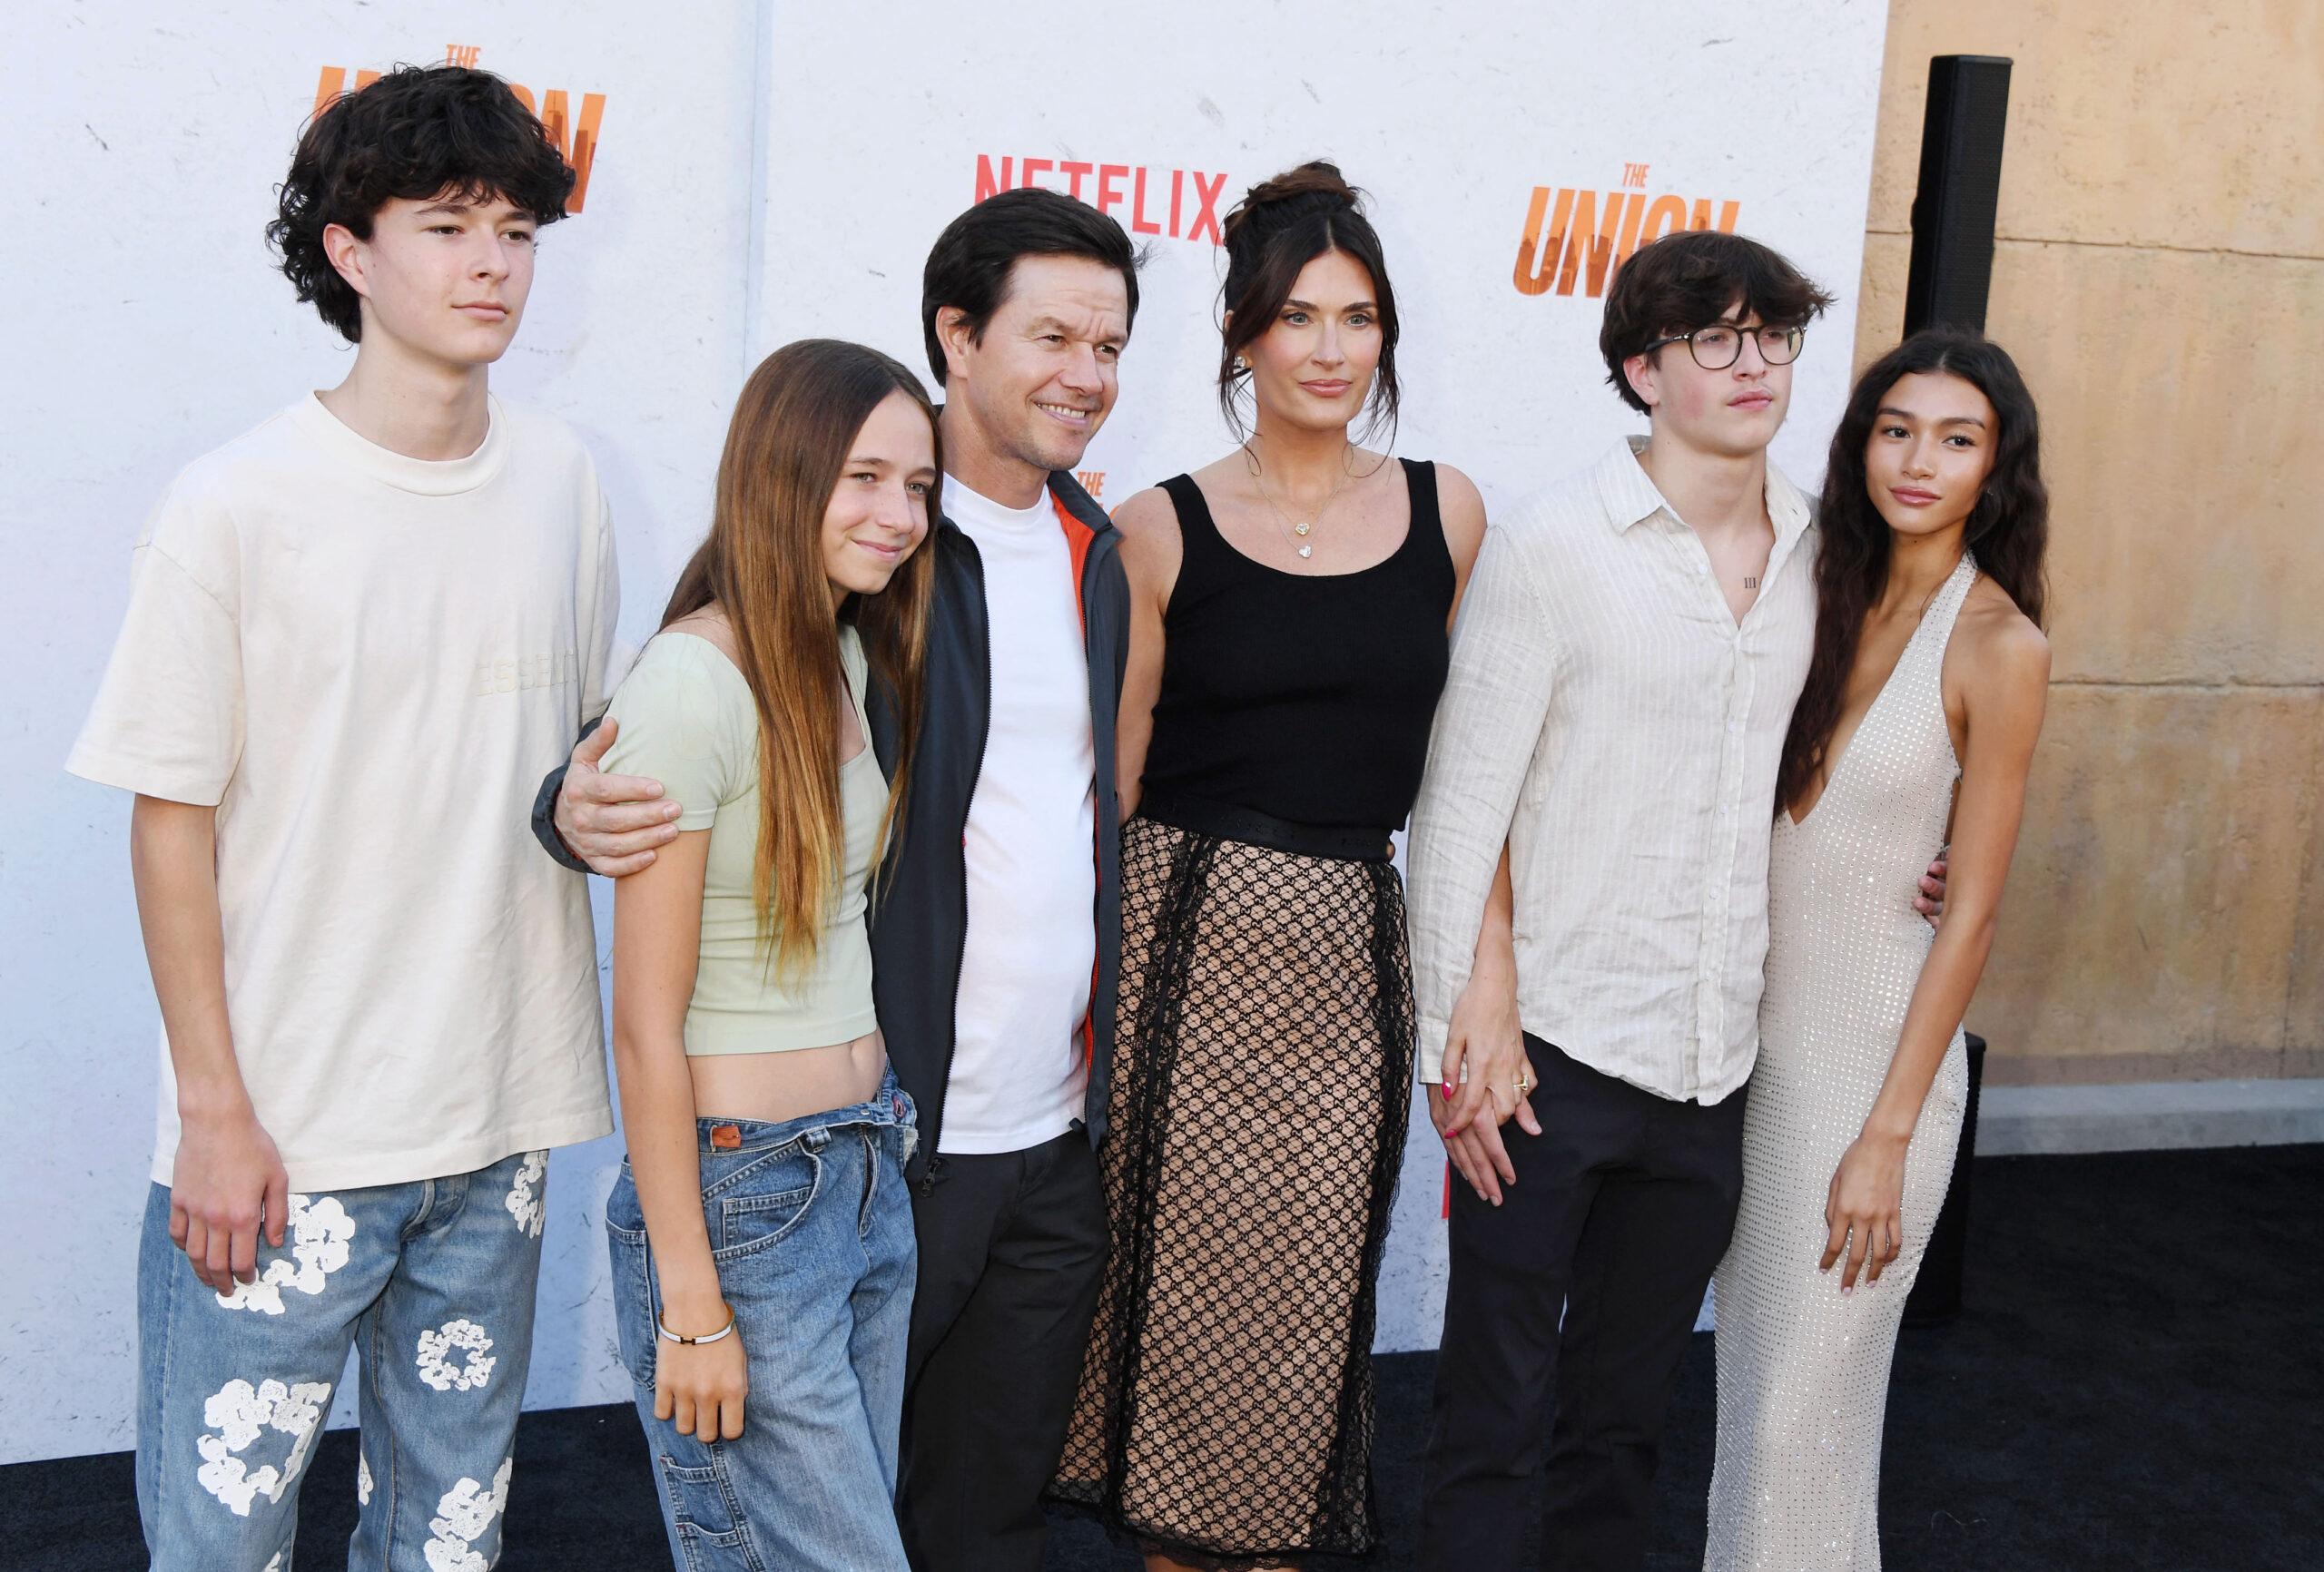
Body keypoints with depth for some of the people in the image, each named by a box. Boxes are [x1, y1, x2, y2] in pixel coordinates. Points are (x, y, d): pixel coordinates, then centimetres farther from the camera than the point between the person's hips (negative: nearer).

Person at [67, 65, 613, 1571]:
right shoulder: (236, 506, -9)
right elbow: (173, 819, -7)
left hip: (501, 1116, 4)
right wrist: (213, 1108, -9)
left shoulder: (564, 483, 4)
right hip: (282, 1135, -4)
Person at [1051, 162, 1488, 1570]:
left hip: (1354, 944, 2)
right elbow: (1113, 777, 3)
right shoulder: (1163, 530, -1)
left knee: (1314, 1287, 6)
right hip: (1194, 937, -2)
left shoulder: (1447, 514, 6)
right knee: (1190, 1268, 5)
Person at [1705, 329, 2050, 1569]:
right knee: (1748, 1375, 15)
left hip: (1874, 1047, -5)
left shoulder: (1997, 645, -11)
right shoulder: (1829, 597, 5)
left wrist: (1889, 1135, -13)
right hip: (1759, 1030, 5)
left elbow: (1971, 912, -12)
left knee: (1806, 1402, 4)